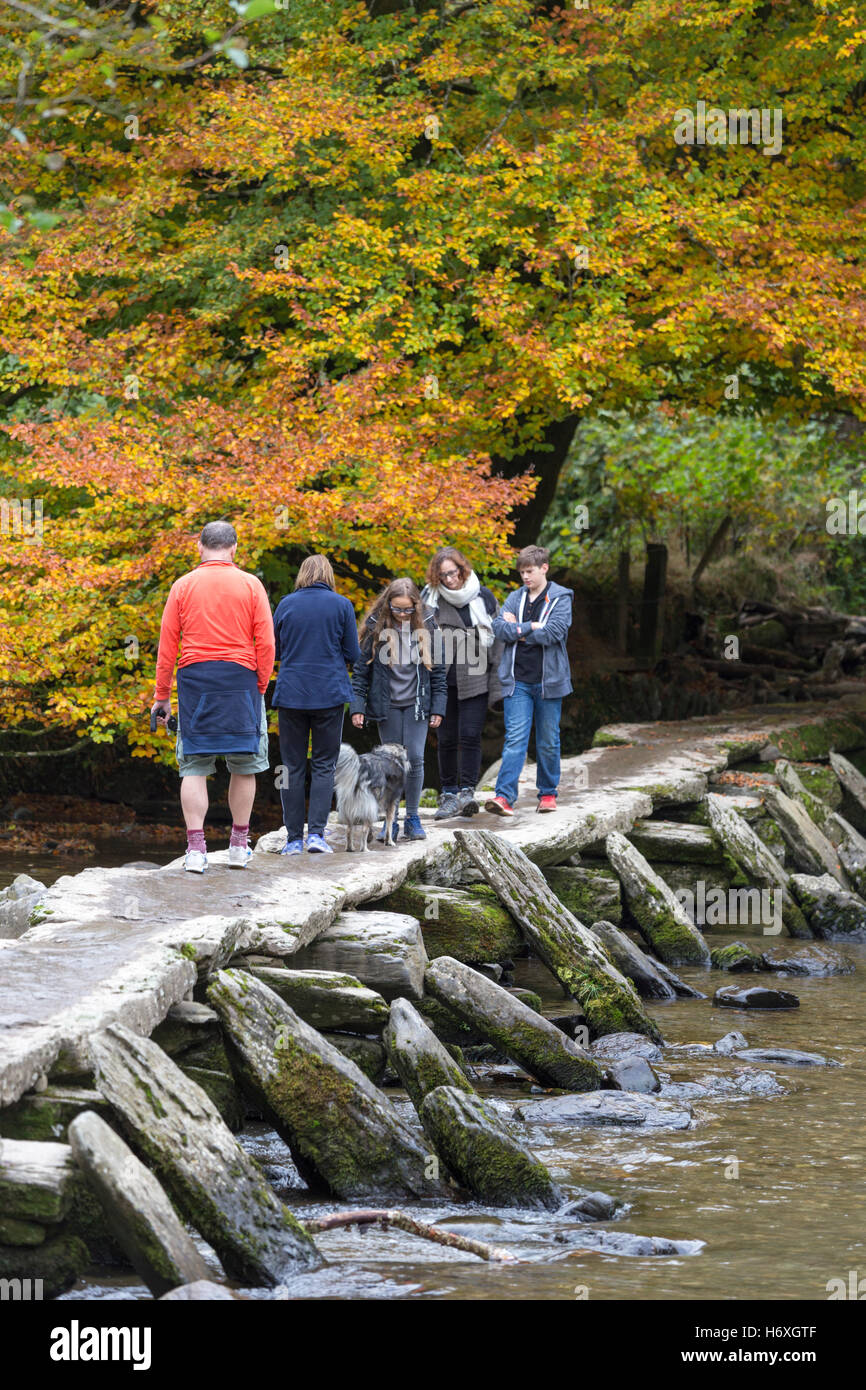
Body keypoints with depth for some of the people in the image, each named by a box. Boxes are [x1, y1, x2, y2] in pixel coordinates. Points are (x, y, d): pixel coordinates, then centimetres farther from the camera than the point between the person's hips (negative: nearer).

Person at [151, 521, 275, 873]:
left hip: (194, 677, 0)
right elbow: (266, 644, -2)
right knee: (244, 764, 12)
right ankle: (239, 846, 17)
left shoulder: (183, 586, 2)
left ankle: (195, 848, -6)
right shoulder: (250, 585, 1)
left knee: (194, 766, 3)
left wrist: (162, 695, 9)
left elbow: (167, 645, 3)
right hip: (240, 678, 0)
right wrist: (261, 687, 9)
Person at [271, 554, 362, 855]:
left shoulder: (285, 604, 2)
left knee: (292, 766, 5)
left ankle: (294, 838, 3)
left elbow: (274, 650, 8)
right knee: (324, 765, 5)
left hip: (290, 693, 1)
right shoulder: (341, 605, -1)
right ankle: (316, 833, -6)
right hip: (329, 693, -1)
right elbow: (353, 655, 1)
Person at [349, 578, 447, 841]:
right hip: (387, 706, 0)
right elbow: (361, 669, 0)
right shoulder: (376, 627, -4)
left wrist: (438, 708, 0)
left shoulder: (426, 626, -2)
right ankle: (390, 820, 12)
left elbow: (437, 669, 4)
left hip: (416, 704, 0)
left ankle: (412, 817, 8)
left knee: (415, 758, -6)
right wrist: (357, 707, -6)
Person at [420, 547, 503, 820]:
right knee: (447, 739, 4)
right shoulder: (431, 599, 2)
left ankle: (467, 792, -10)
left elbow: (497, 638, 6)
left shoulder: (483, 597, 2)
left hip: (474, 681, -1)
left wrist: (495, 680, 2)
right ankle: (448, 794, 13)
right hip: (444, 681, 1)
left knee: (470, 735, -10)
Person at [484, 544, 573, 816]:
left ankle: (548, 793, 23)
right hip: (517, 681, 2)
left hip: (548, 679, -2)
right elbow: (499, 627, -4)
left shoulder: (560, 598, -1)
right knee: (515, 738, -8)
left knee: (548, 741, 9)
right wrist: (532, 628, -14)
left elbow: (554, 632, -15)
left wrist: (517, 628, -8)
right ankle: (504, 796, -16)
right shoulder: (515, 598, 10)